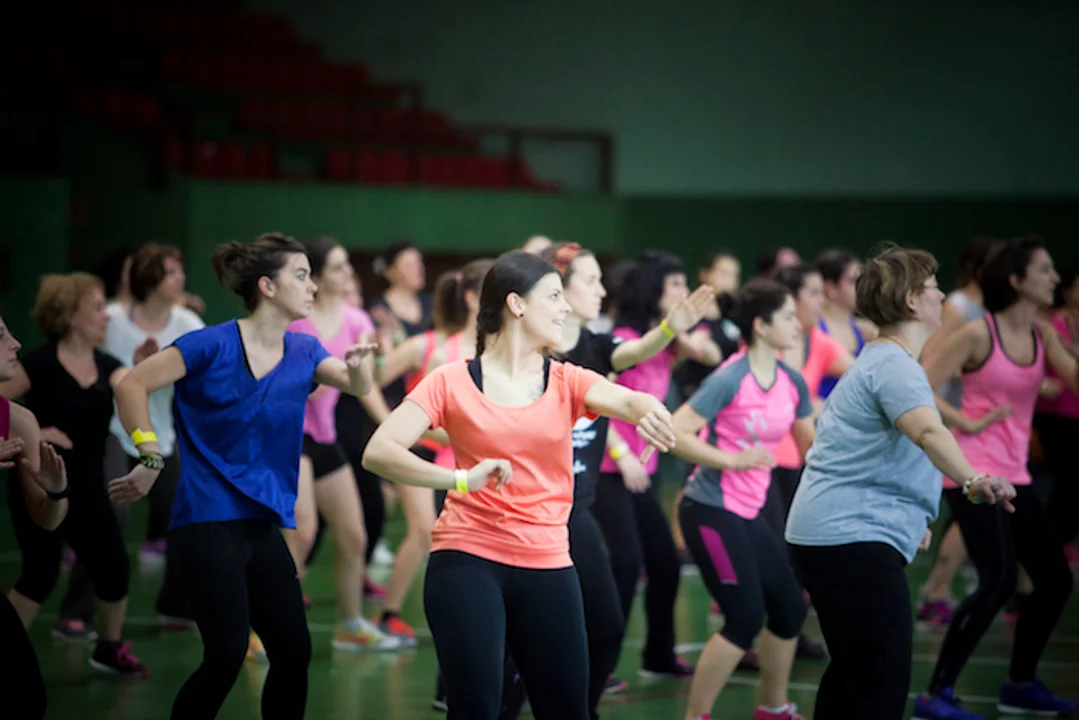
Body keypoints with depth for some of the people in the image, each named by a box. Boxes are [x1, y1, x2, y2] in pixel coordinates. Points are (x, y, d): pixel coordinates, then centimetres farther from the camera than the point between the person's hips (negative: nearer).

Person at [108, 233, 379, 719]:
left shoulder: (303, 352, 7)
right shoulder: (214, 345, -11)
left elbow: (356, 386, -5)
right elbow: (132, 385, -11)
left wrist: (357, 366, -27)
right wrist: (151, 459, -14)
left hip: (263, 524, 7)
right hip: (208, 521, -7)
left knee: (294, 651, 5)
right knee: (226, 655, -12)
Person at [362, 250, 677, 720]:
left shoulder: (567, 381, 6)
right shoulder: (452, 382, -3)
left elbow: (630, 401, -14)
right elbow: (378, 452, -12)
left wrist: (649, 412, -40)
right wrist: (460, 478, -27)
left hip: (548, 567, 4)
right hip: (467, 559, -4)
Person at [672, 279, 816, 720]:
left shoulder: (792, 383, 5)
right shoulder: (730, 380, -17)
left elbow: (811, 447, 17)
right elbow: (676, 433, -20)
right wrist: (731, 460, -26)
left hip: (748, 514, 8)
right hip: (710, 512, -8)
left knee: (790, 608, 10)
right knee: (746, 617, -11)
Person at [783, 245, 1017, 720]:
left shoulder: (877, 361, 20)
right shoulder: (894, 365, -14)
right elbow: (928, 432, -35)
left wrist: (910, 518, 43)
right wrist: (971, 480, -50)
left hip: (826, 534, 11)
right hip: (854, 537, -11)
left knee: (852, 669, 16)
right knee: (884, 677, -14)